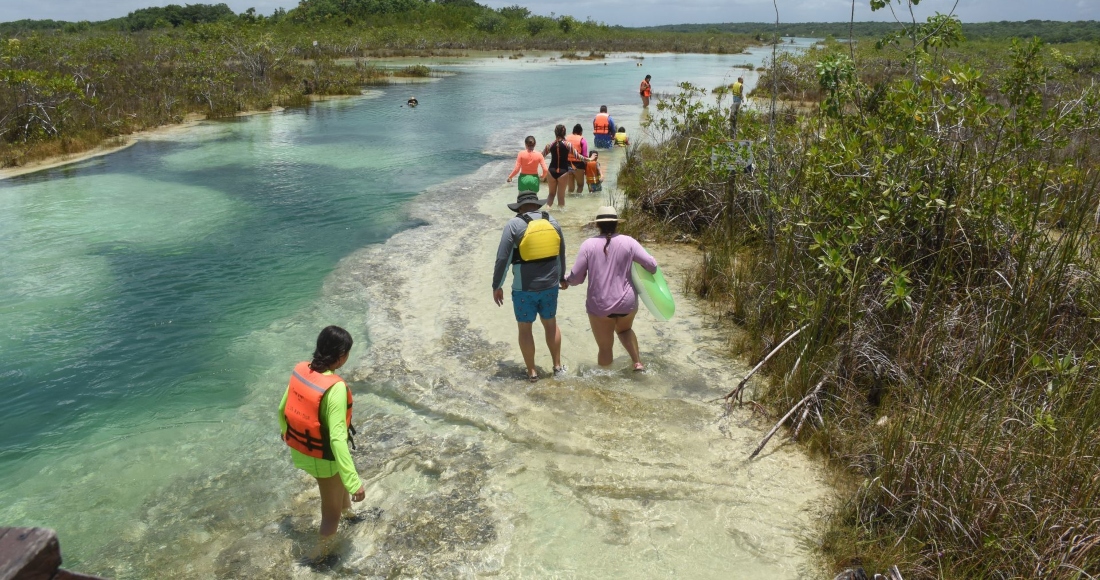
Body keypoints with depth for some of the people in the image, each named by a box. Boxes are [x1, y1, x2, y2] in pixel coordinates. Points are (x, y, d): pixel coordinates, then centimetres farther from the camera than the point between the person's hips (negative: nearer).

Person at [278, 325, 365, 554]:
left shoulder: (300, 370, -11)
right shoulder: (335, 388, -33)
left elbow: (283, 409, 4)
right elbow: (337, 439, -36)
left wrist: (287, 434, 26)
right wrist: (354, 482, -33)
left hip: (299, 451, 7)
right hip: (324, 459, -7)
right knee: (332, 512, 19)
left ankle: (347, 509, 63)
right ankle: (322, 553, 39)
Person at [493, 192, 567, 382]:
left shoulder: (514, 225, -10)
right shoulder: (553, 222, 3)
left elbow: (502, 258, -13)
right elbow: (561, 255, 14)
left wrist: (497, 286, -3)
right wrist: (560, 277, 29)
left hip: (524, 288, -4)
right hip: (550, 285, 4)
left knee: (525, 328, 11)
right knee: (550, 324, 21)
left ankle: (532, 371, 18)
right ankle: (558, 366, 28)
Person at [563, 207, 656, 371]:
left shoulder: (588, 245, -7)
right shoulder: (628, 242, -5)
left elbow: (576, 277, -7)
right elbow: (652, 265, -7)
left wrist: (566, 281, 15)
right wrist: (647, 274, 15)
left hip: (599, 306, -2)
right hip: (627, 302, 2)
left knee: (605, 348, 14)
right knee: (624, 329, 34)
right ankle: (638, 362, 19)